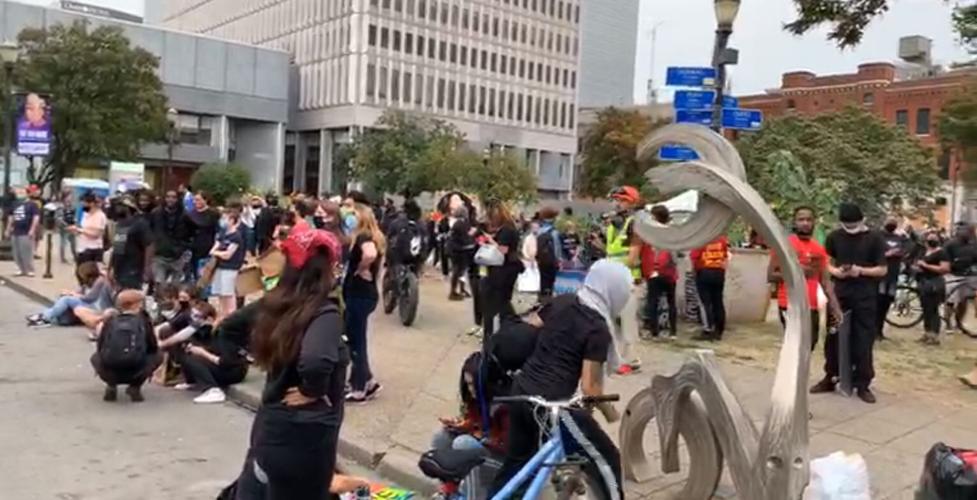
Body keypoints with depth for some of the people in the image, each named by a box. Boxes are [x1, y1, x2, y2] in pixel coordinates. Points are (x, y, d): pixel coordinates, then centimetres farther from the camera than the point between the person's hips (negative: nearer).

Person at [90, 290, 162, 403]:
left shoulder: (110, 321, 14)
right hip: (135, 372, -2)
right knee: (158, 356, 27)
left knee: (95, 357, 36)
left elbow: (100, 348, 15)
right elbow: (153, 348, 13)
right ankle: (135, 387, 11)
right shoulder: (143, 320, 10)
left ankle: (111, 386, 14)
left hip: (109, 373, 2)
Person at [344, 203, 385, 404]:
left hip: (360, 295, -9)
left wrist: (360, 269, -21)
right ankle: (367, 381, 26)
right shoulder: (369, 236, 10)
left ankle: (360, 389, 13)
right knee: (354, 339, 18)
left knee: (356, 341, 2)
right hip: (360, 293, 9)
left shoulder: (363, 236, -18)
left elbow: (370, 254, -39)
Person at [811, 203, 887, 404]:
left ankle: (862, 384, 12)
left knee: (863, 342, 2)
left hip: (865, 296, -2)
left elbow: (882, 270, -2)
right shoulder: (834, 237, 3)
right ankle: (830, 378, 21)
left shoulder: (874, 238, -4)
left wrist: (861, 271, -19)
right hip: (840, 294, 2)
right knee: (833, 338, 7)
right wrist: (836, 272, -11)